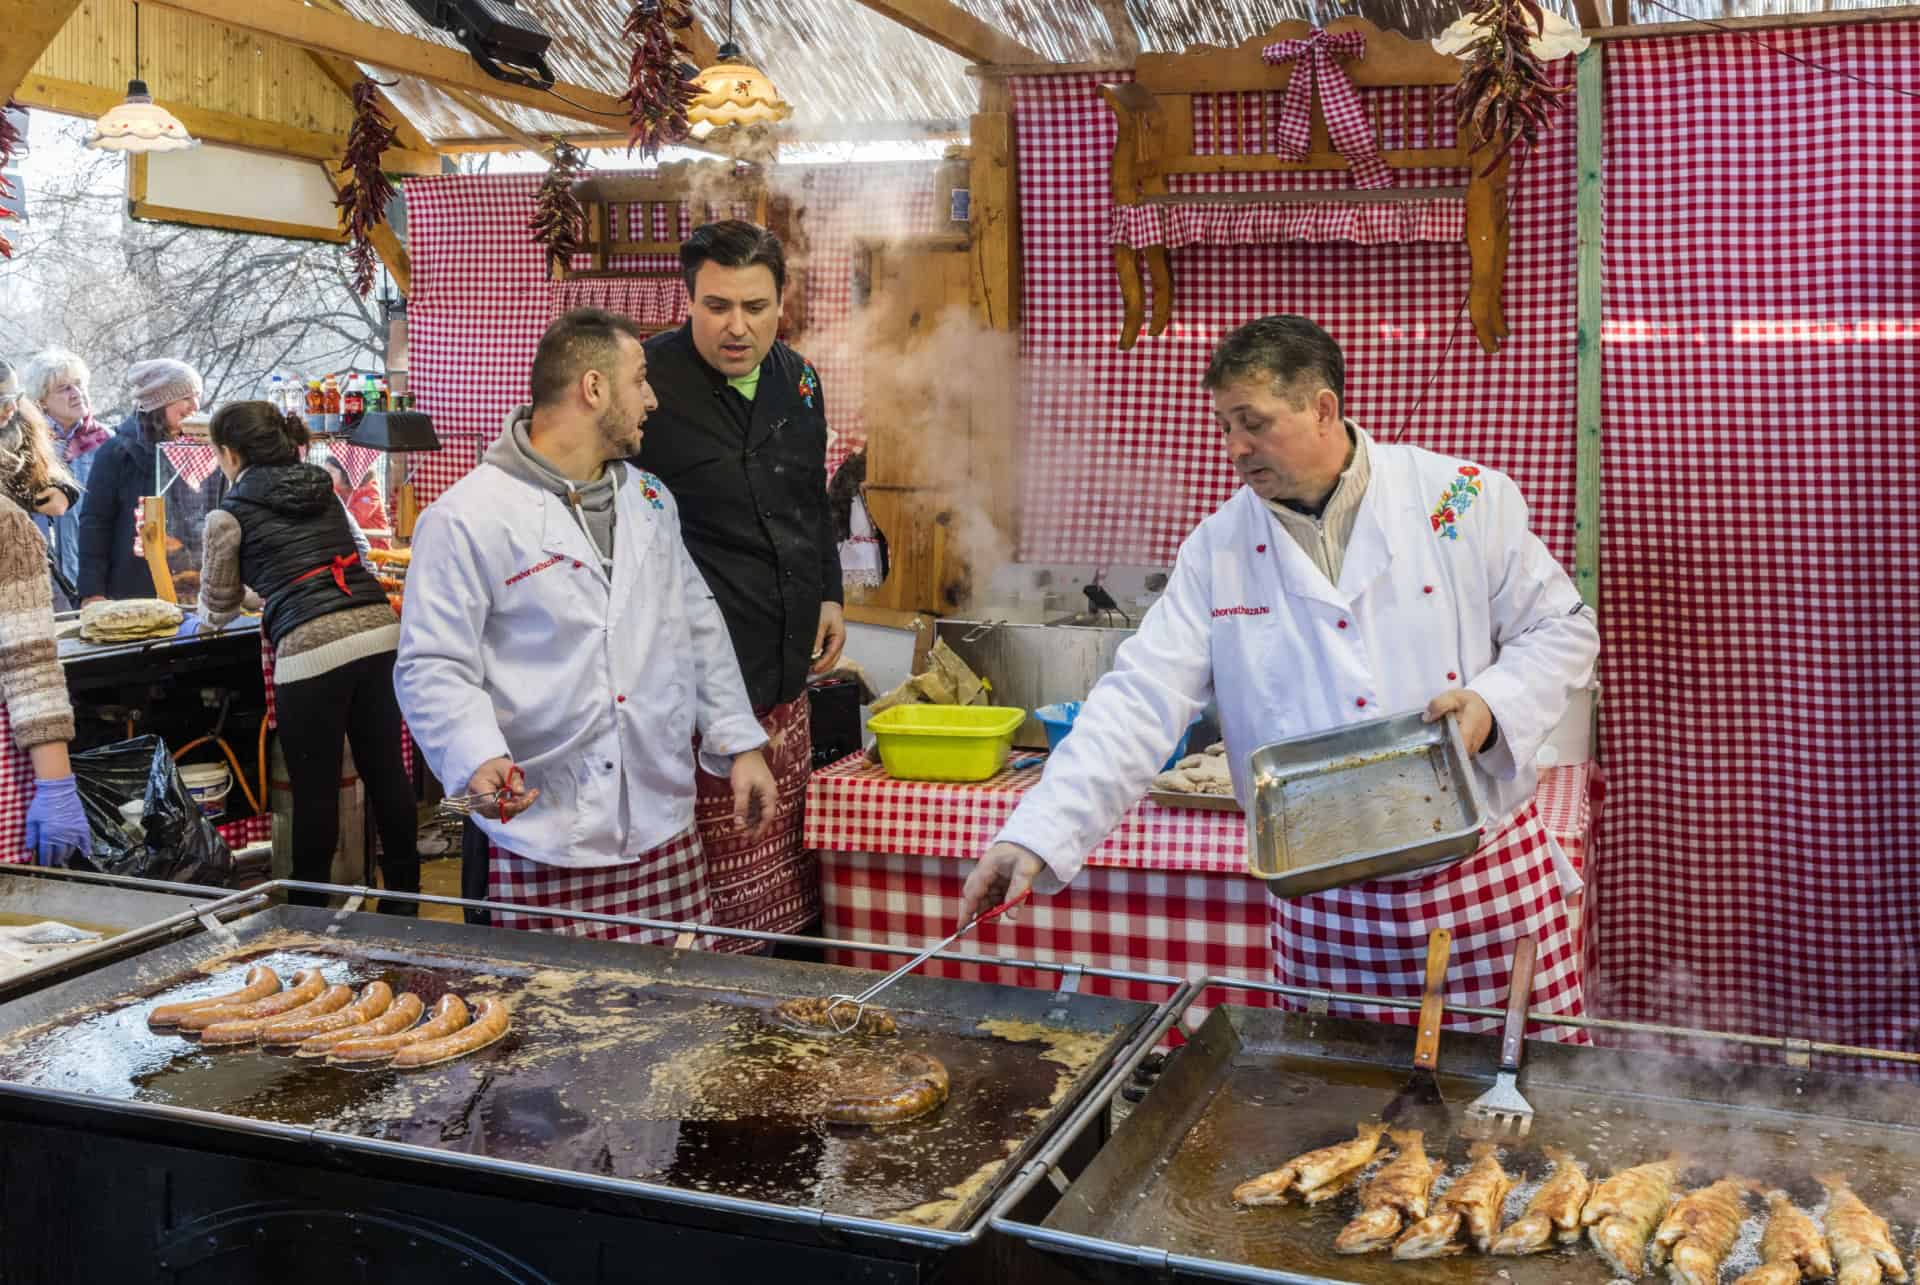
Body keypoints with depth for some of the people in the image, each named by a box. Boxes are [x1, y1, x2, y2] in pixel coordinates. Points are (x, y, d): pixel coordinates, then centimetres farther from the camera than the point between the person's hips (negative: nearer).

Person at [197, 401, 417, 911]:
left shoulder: (229, 515, 4)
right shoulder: (325, 492, 18)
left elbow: (219, 608, 15)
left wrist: (201, 620, 40)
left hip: (311, 647, -5)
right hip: (379, 628, 5)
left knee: (315, 788, 6)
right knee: (386, 771, 12)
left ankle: (310, 911, 18)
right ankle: (403, 898, 23)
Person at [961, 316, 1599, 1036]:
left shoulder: (1466, 501, -4)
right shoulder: (1217, 550, -1)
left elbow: (1561, 629, 4)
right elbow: (1141, 704, -7)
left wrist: (1493, 704, -17)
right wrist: (1036, 838, -18)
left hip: (1488, 876, 0)